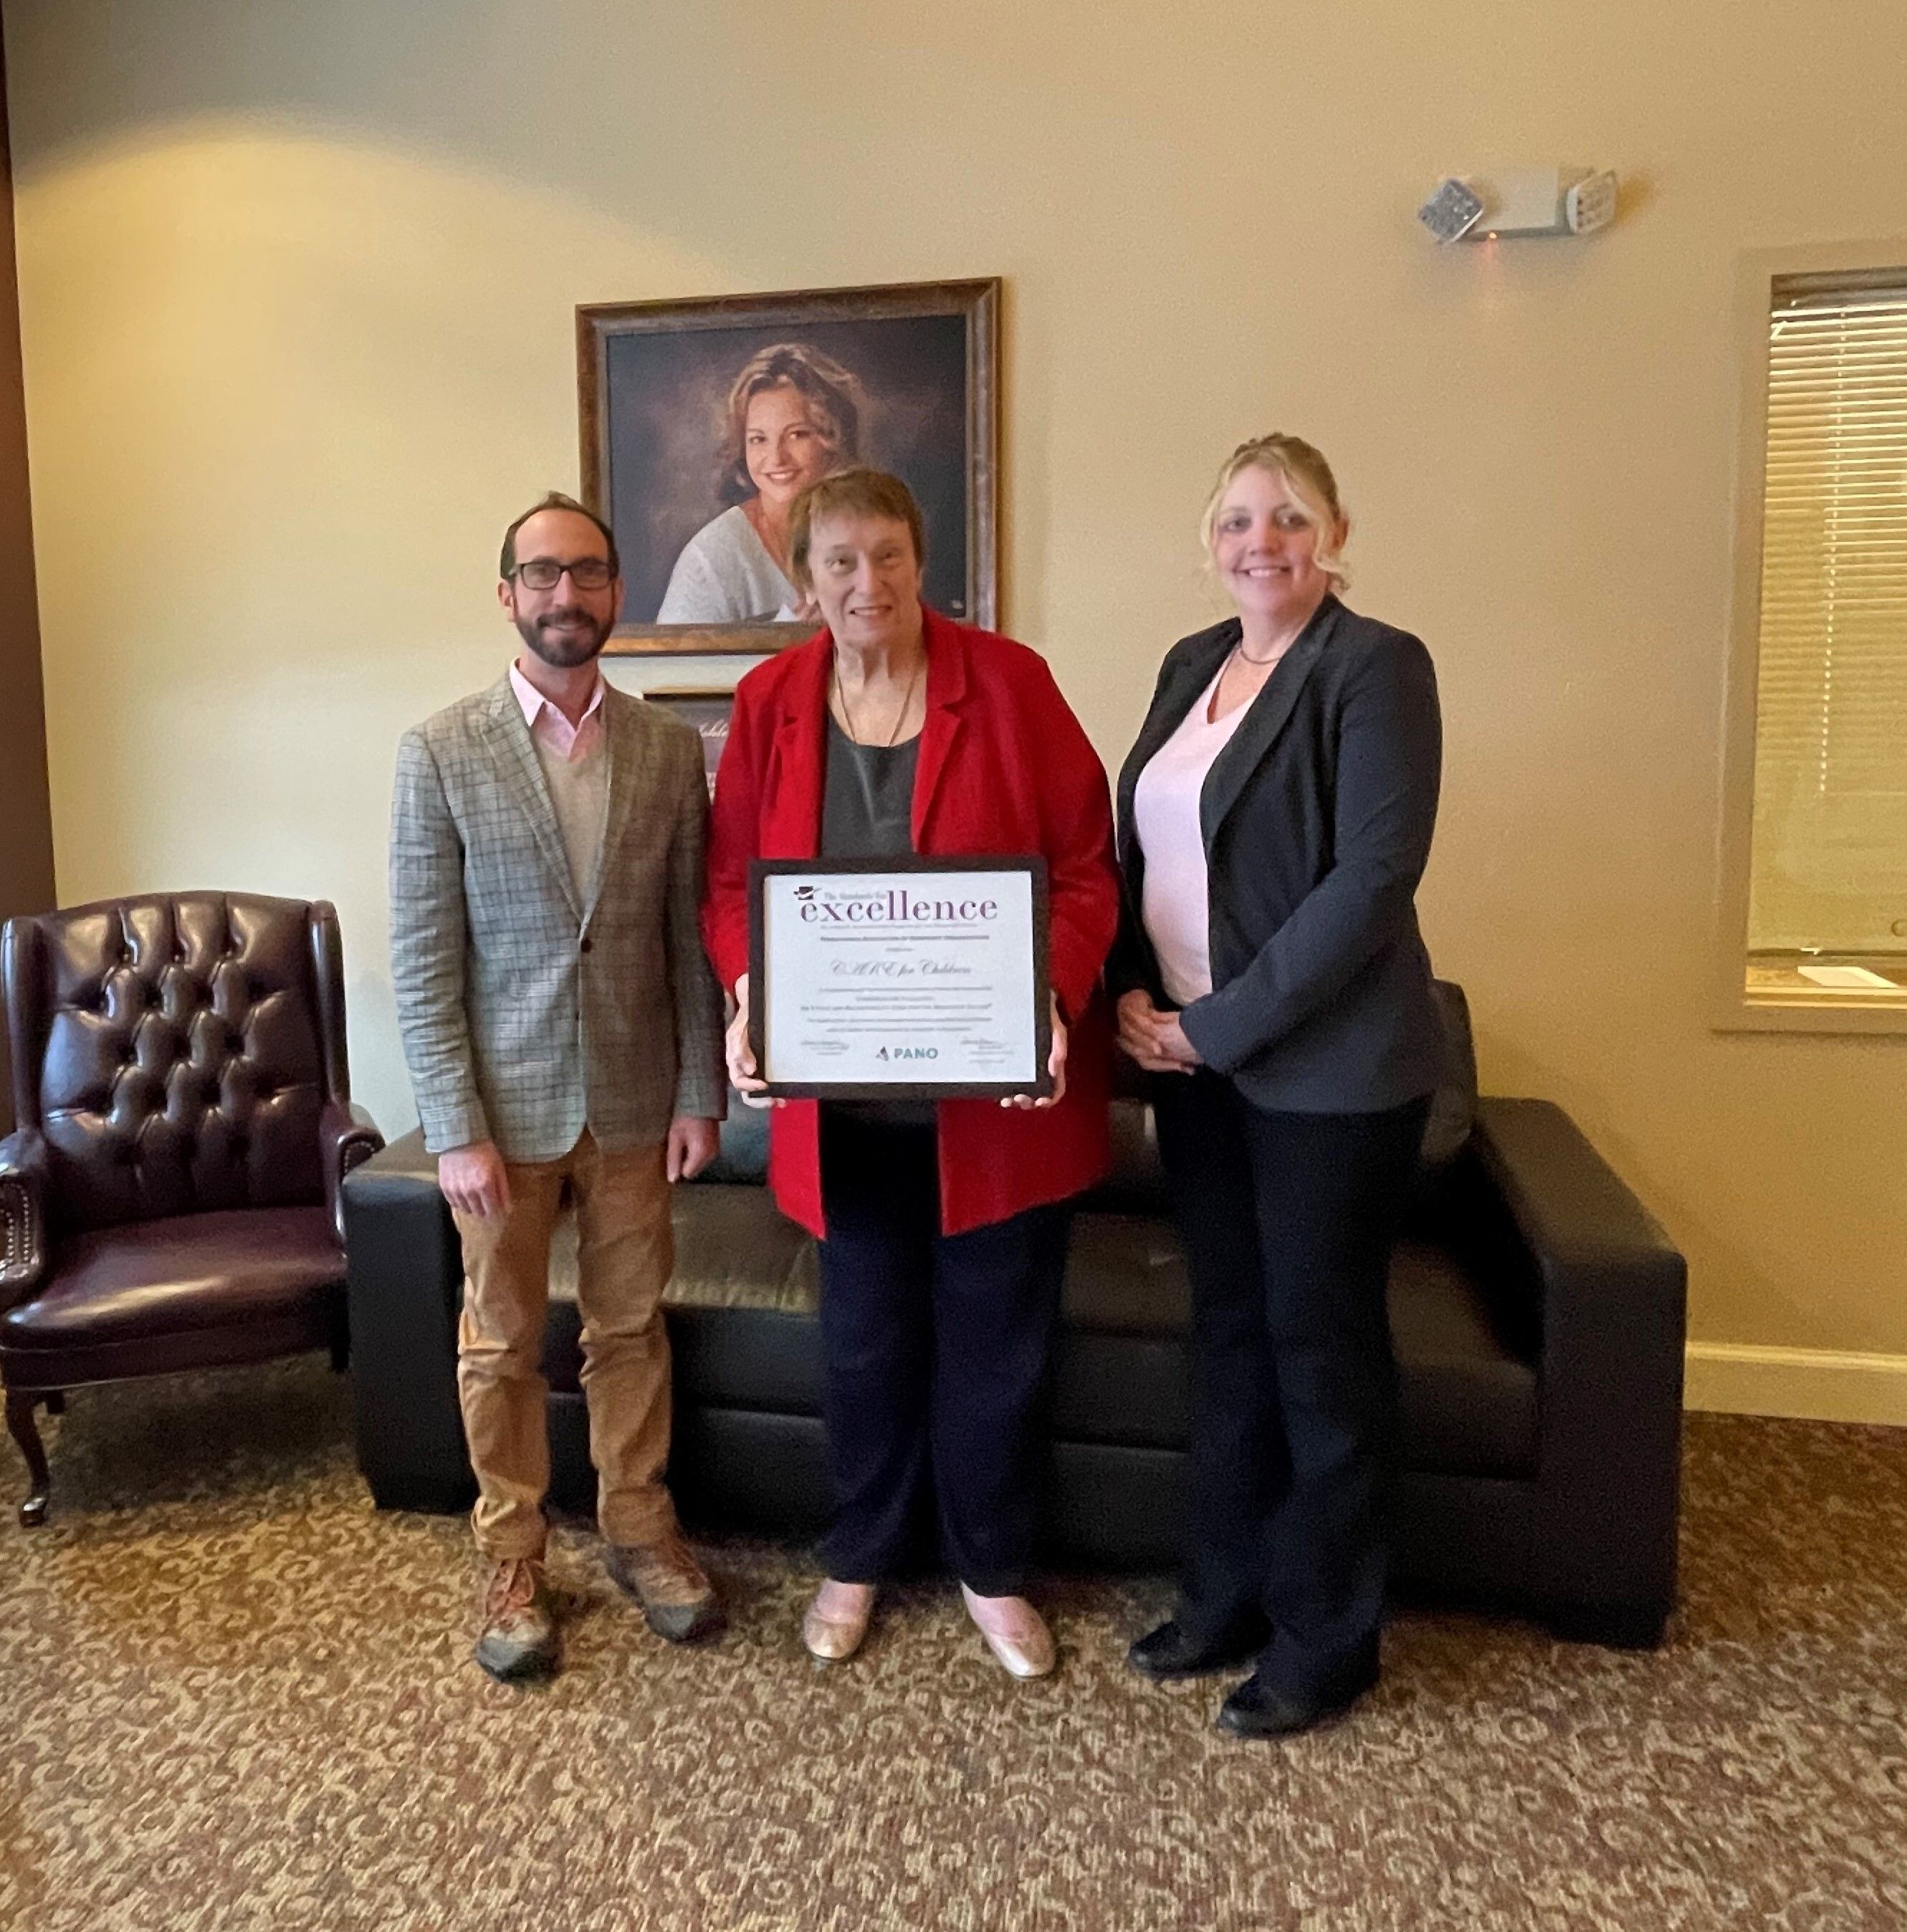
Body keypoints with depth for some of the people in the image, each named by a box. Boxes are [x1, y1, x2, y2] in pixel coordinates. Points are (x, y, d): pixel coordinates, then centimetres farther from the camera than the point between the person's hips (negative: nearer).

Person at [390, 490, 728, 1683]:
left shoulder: (671, 748, 1)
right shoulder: (441, 752, -6)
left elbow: (692, 937, 3)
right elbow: (422, 960, -8)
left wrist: (701, 1092, -1)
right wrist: (456, 1128, -11)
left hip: (635, 1100, 2)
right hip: (504, 1104, -1)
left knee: (631, 1327, 15)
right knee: (503, 1344, 13)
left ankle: (641, 1528, 33)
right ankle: (511, 1559, 30)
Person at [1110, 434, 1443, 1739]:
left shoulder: (1376, 667, -10)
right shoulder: (1192, 664, 11)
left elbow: (1374, 877, -18)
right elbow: (1143, 849, 14)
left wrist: (1222, 1025, -17)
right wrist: (1136, 997, 0)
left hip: (1328, 1067, -6)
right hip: (1193, 1055, 7)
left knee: (1320, 1338, 6)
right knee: (1228, 1323, 16)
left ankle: (1327, 1640, 26)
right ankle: (1229, 1595, 34)